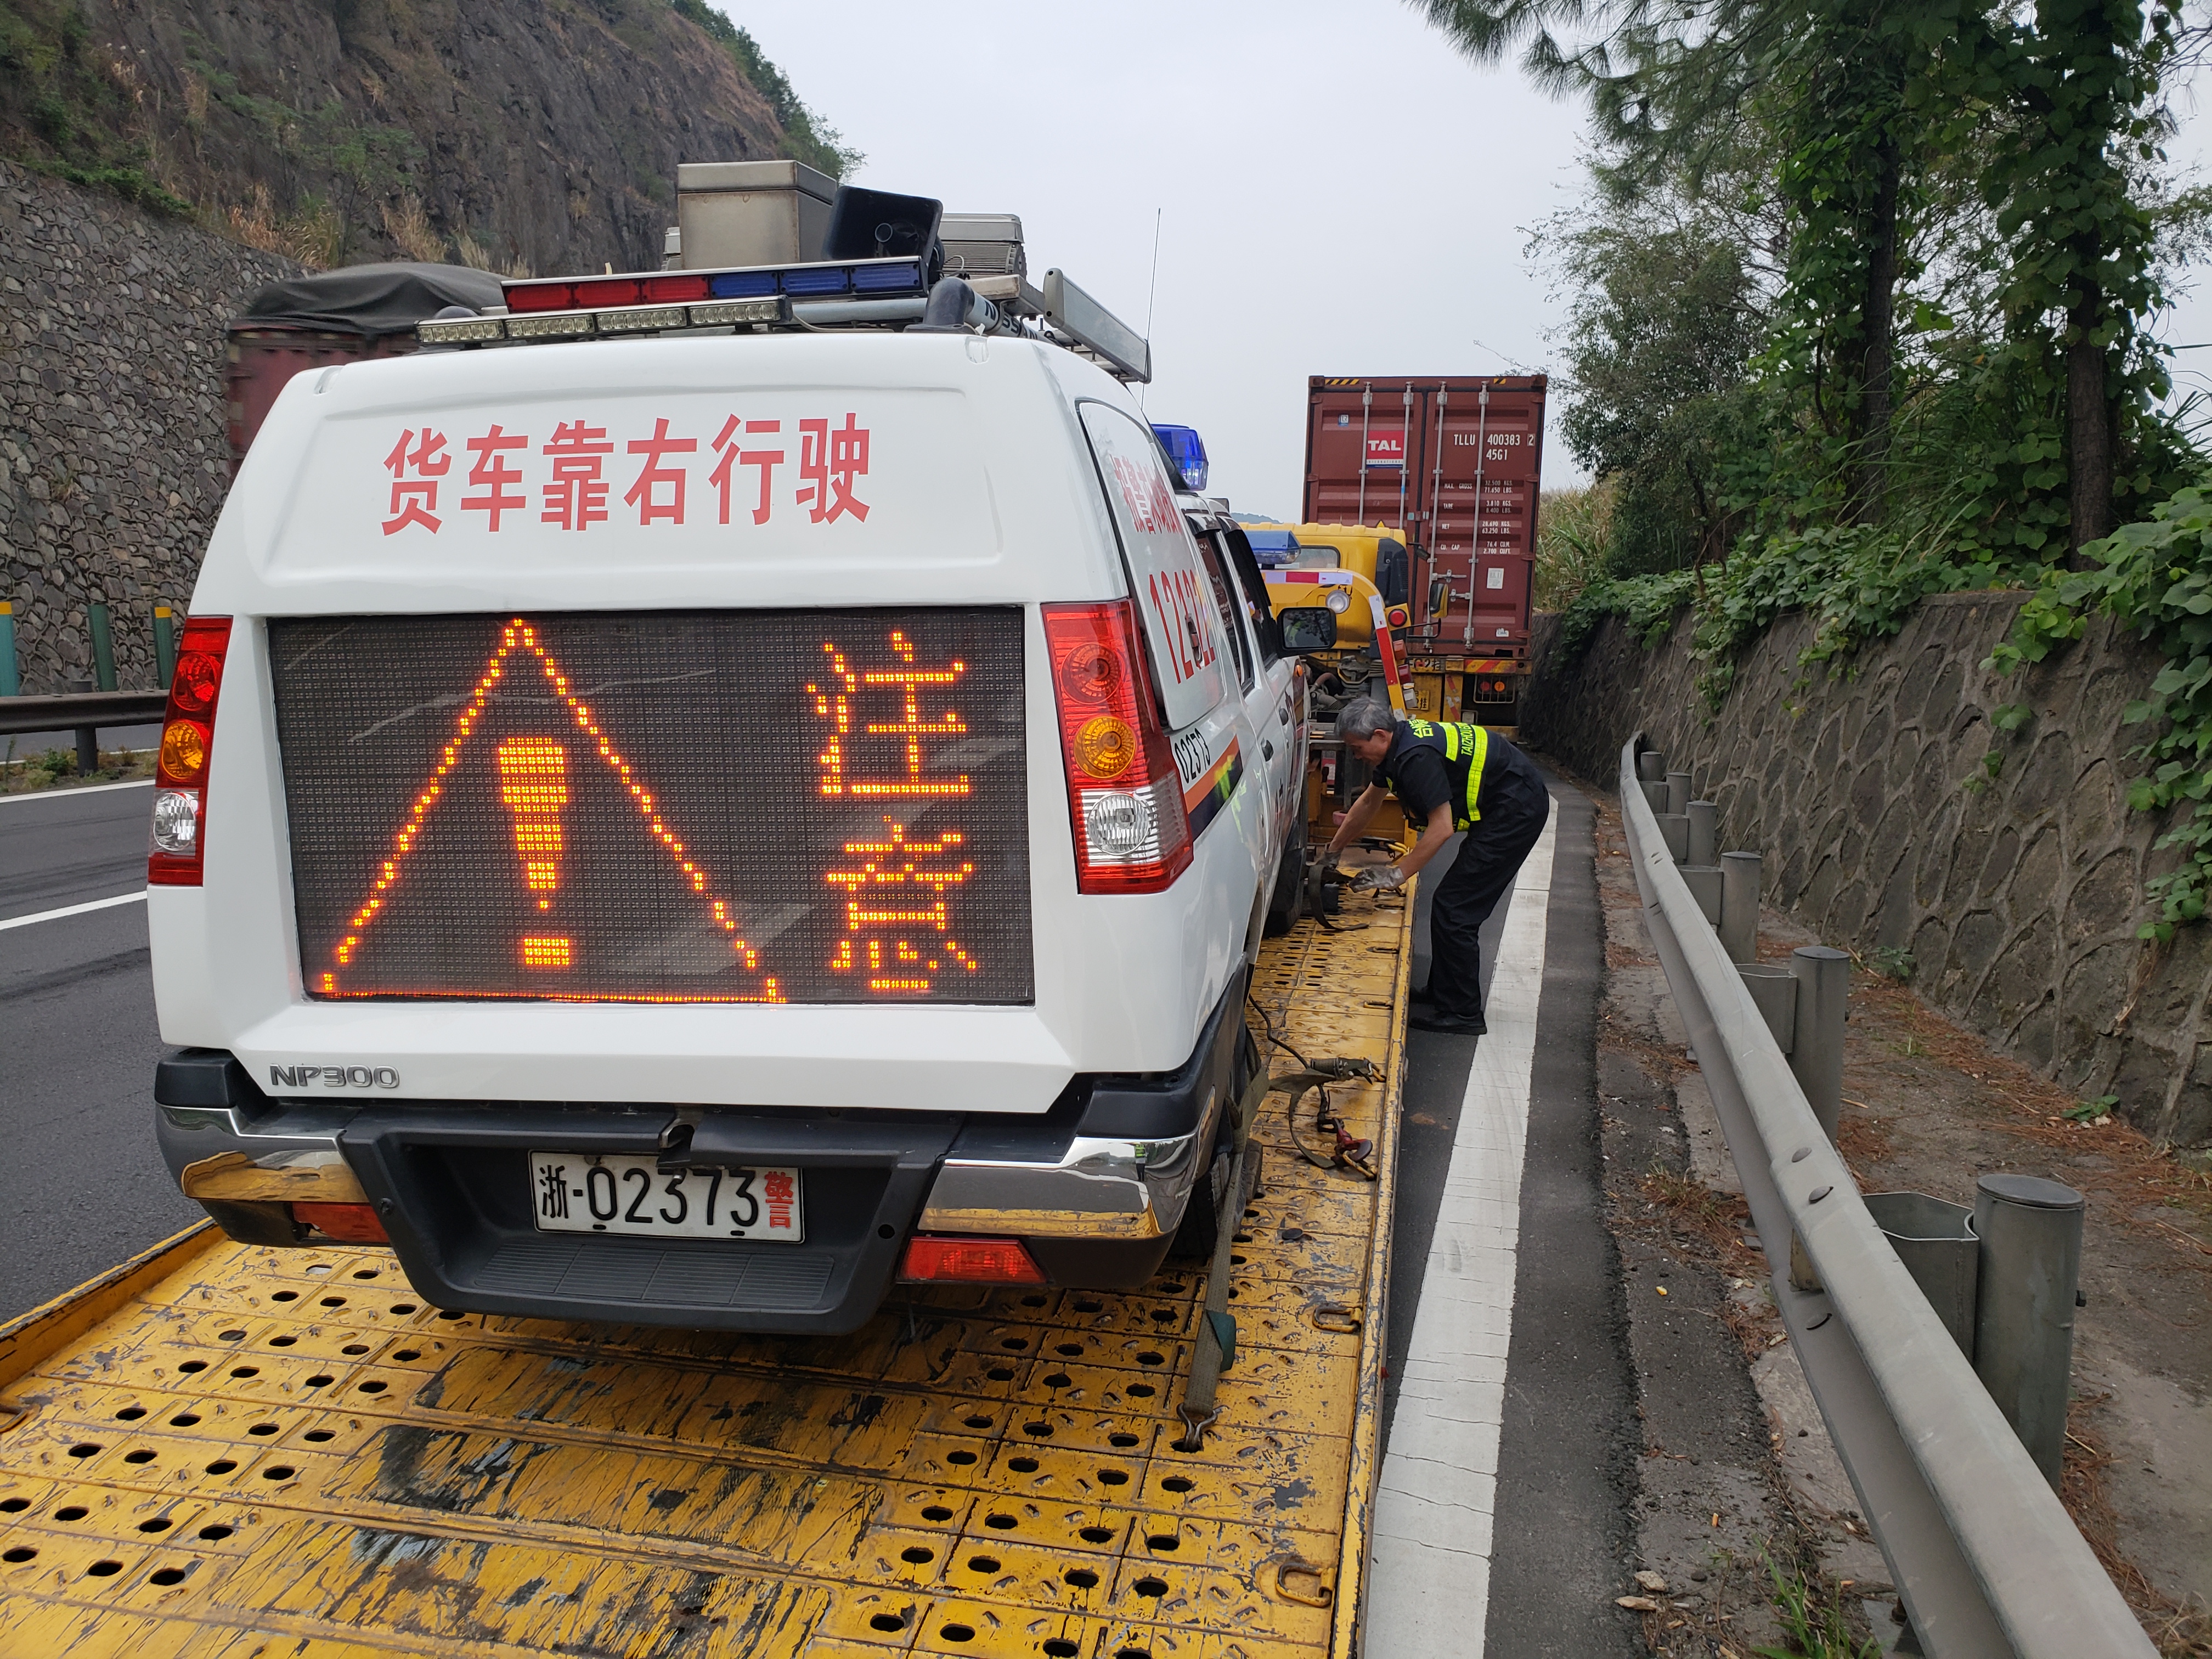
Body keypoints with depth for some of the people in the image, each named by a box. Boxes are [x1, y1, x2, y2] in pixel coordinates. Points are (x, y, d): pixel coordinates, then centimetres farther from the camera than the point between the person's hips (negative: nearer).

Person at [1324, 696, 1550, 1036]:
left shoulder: (1417, 757, -25)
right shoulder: (1398, 744, 7)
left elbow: (1441, 828, -24)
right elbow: (1368, 803, 22)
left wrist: (1398, 874, -18)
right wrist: (1333, 851, 30)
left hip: (1516, 810, -10)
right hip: (1515, 807, 10)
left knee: (1454, 909, -8)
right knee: (1452, 905, 15)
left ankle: (1461, 1013, 0)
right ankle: (1442, 992, 27)